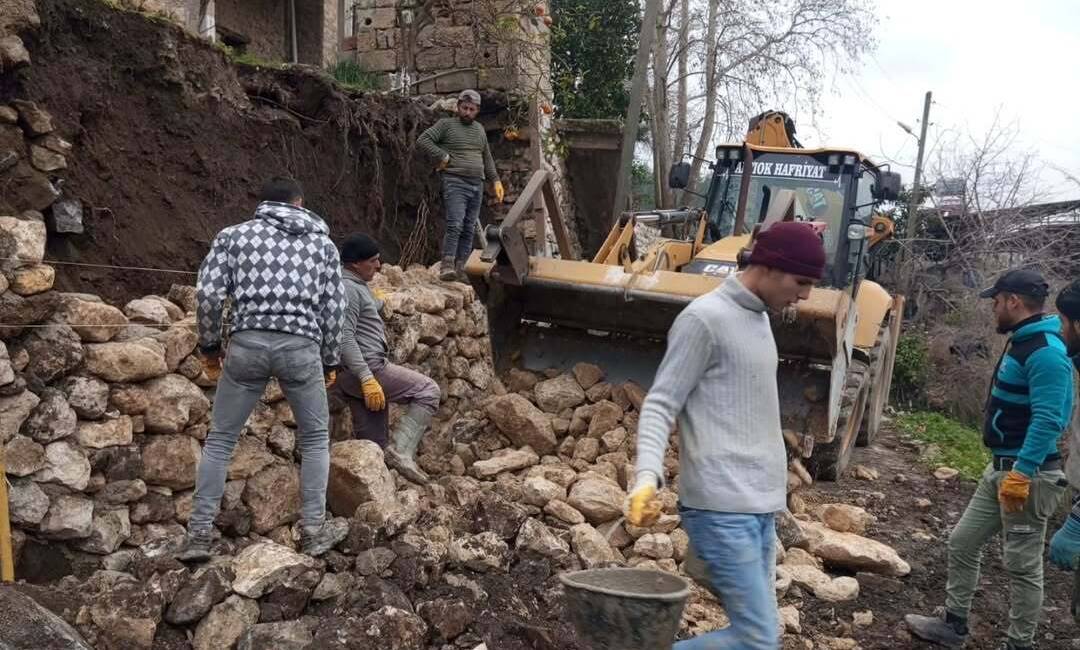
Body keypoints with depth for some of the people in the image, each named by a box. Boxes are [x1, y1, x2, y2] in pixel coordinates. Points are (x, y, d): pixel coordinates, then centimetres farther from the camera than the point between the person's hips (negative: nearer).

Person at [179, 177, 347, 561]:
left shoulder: (234, 234, 14)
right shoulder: (322, 242, 17)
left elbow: (208, 294, 2)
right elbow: (334, 308, 11)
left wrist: (209, 346, 14)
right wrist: (329, 361, 20)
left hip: (247, 343, 0)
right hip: (301, 347, 0)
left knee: (220, 440, 13)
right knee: (315, 439, 17)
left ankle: (199, 534, 14)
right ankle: (313, 530, 18)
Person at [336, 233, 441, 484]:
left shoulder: (357, 285, 21)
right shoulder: (349, 288, -12)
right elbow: (345, 338, -22)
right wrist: (367, 378, -27)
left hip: (353, 378, 10)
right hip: (367, 368, -10)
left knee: (372, 446, 10)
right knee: (428, 390, -8)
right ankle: (400, 450, -16)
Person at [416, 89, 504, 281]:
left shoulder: (479, 129, 21)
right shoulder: (446, 124, 3)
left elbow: (487, 158, 27)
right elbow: (423, 140, -6)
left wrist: (495, 181, 20)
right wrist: (444, 156, -12)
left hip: (477, 185, 6)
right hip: (455, 183, -6)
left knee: (468, 229, 4)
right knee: (455, 224, -20)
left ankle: (460, 268, 7)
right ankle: (446, 266, -21)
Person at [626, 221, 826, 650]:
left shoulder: (759, 318, 16)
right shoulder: (704, 318, -12)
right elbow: (660, 405, -13)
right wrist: (648, 475, -28)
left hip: (760, 504, 9)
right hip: (722, 507, -9)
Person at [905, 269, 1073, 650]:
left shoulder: (1045, 352, -19)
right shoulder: (1021, 343, 13)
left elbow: (1048, 421, -26)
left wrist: (1021, 473, -28)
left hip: (1029, 474, -10)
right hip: (1001, 468, 10)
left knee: (1023, 565, 2)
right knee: (962, 543, 14)